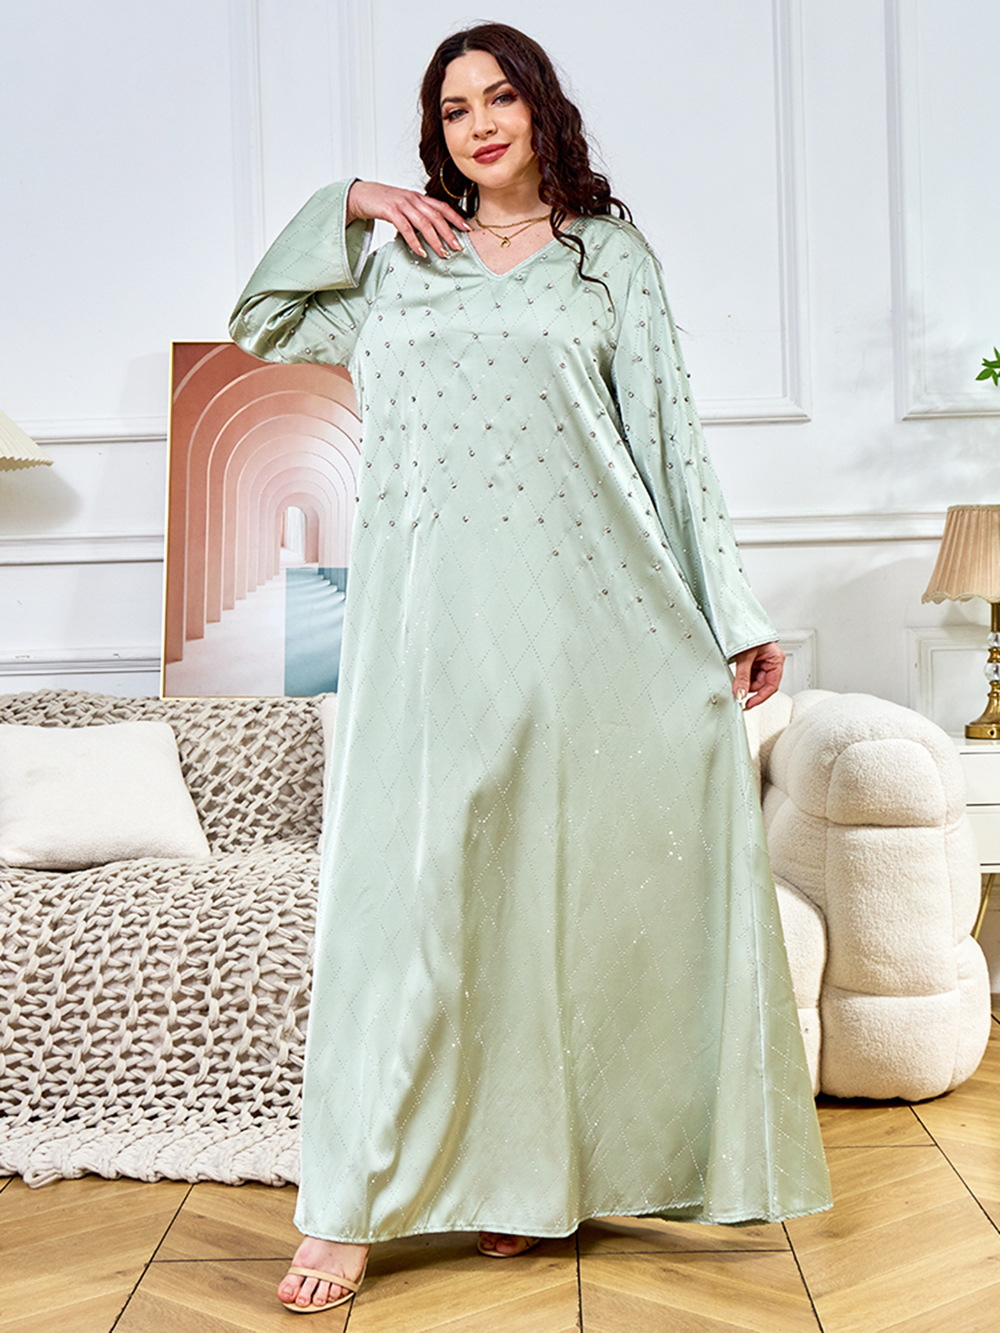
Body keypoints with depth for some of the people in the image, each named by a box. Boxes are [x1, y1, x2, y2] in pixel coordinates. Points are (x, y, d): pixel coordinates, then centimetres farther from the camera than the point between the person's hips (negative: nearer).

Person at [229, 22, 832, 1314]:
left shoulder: (608, 251, 13)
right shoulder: (399, 256, 18)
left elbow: (669, 433, 8)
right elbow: (261, 324, 24)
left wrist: (734, 614, 2)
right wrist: (346, 204, 12)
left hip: (584, 606, 0)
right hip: (431, 610, 1)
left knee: (561, 878, 1)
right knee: (407, 881, -6)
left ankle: (529, 1171, 17)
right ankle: (348, 1206, -1)